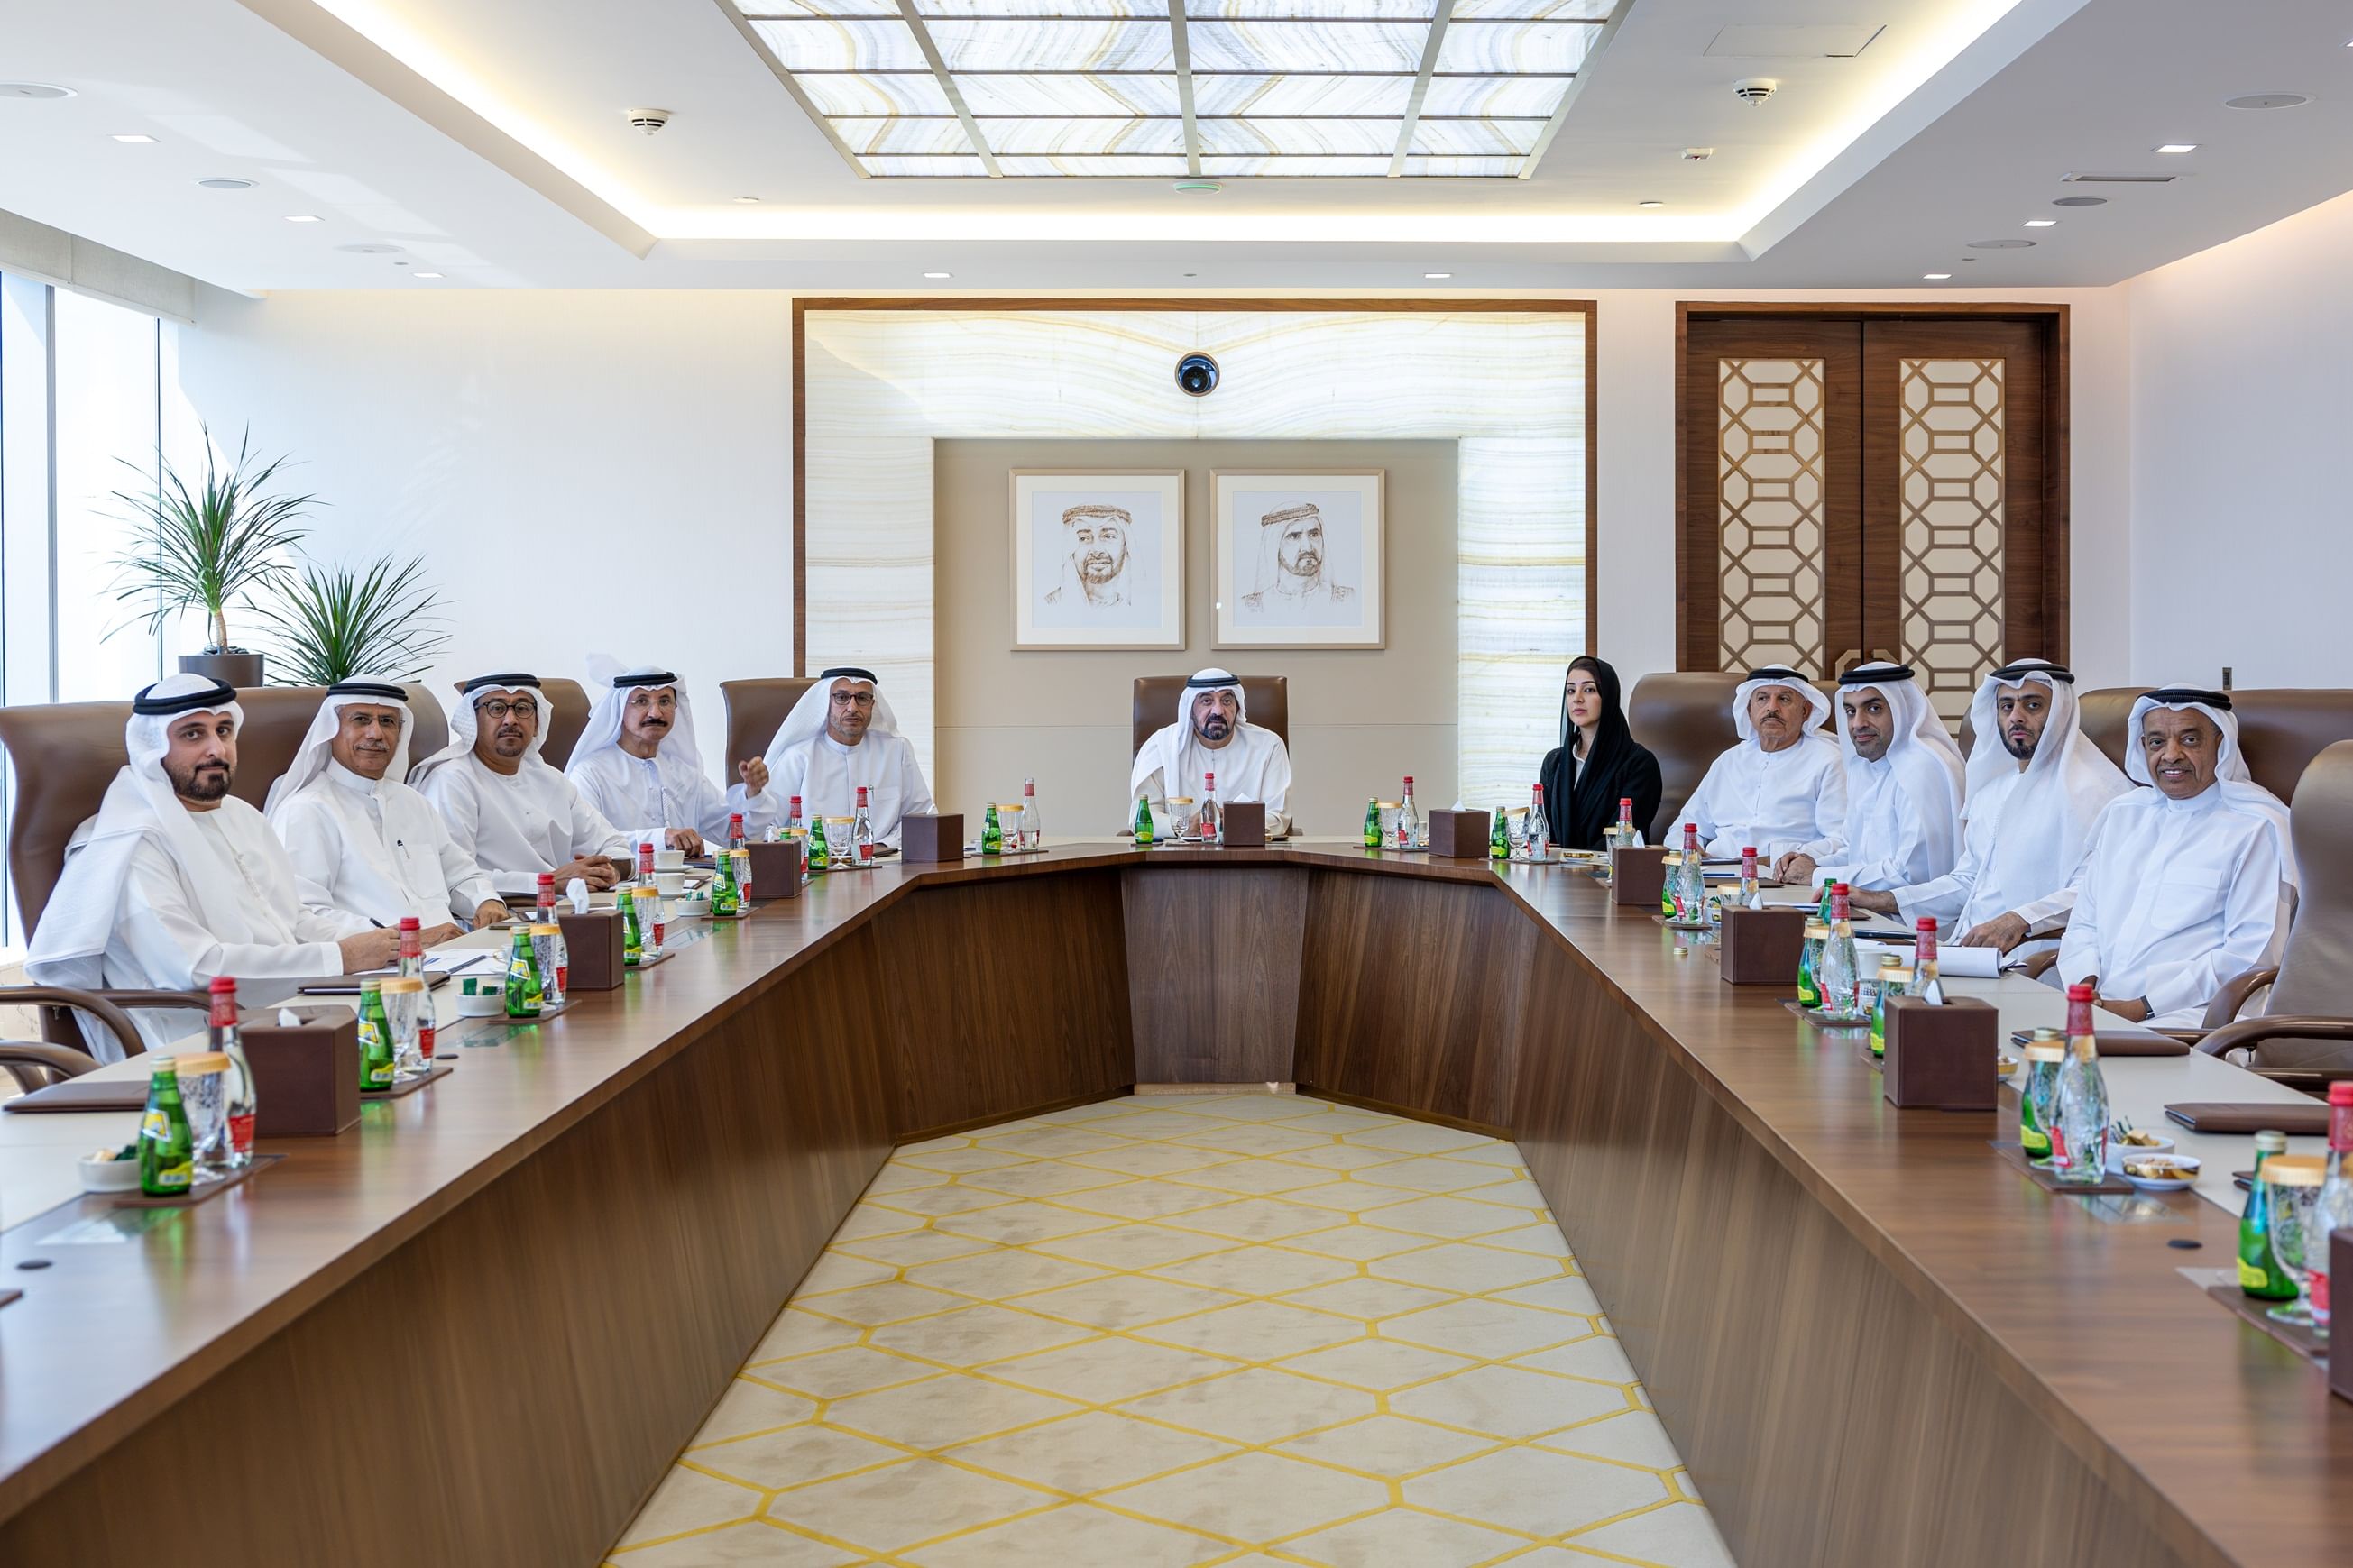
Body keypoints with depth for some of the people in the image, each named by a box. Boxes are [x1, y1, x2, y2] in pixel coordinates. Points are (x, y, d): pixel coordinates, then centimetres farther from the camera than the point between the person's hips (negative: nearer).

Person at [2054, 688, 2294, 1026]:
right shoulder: (2121, 814, 21)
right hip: (2098, 1008, 5)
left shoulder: (2257, 828, 2)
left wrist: (2143, 1007, -13)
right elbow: (2083, 923, 21)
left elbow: (2253, 954, -7)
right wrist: (2084, 986, -2)